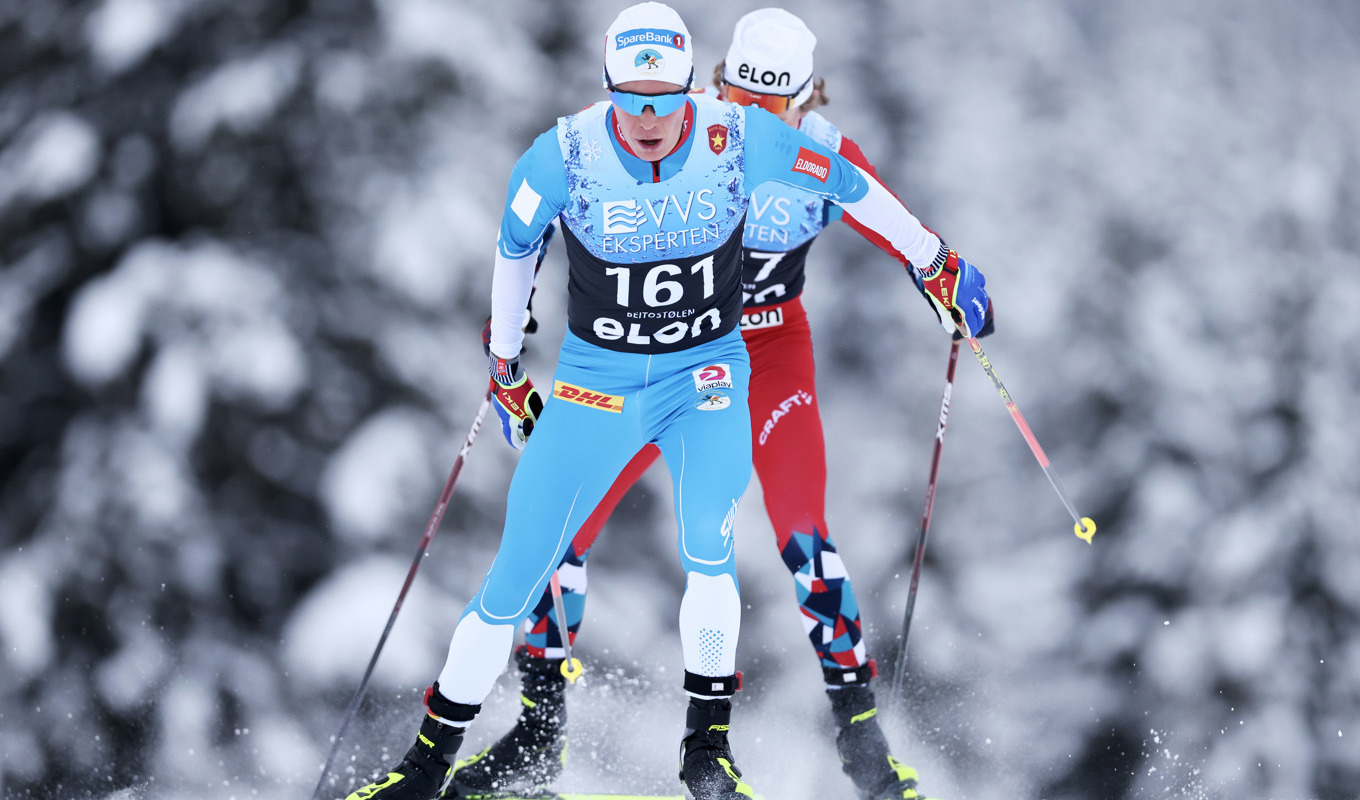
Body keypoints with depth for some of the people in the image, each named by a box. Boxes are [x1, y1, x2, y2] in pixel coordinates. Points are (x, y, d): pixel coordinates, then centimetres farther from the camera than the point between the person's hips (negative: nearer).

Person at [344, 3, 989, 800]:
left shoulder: (741, 138, -18)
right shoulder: (565, 154, -18)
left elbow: (847, 181, -1)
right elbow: (515, 246, 3)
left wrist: (935, 261, 10)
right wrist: (504, 361, 14)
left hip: (708, 373, 0)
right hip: (597, 379, 0)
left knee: (708, 545, -25)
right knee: (517, 576, -3)